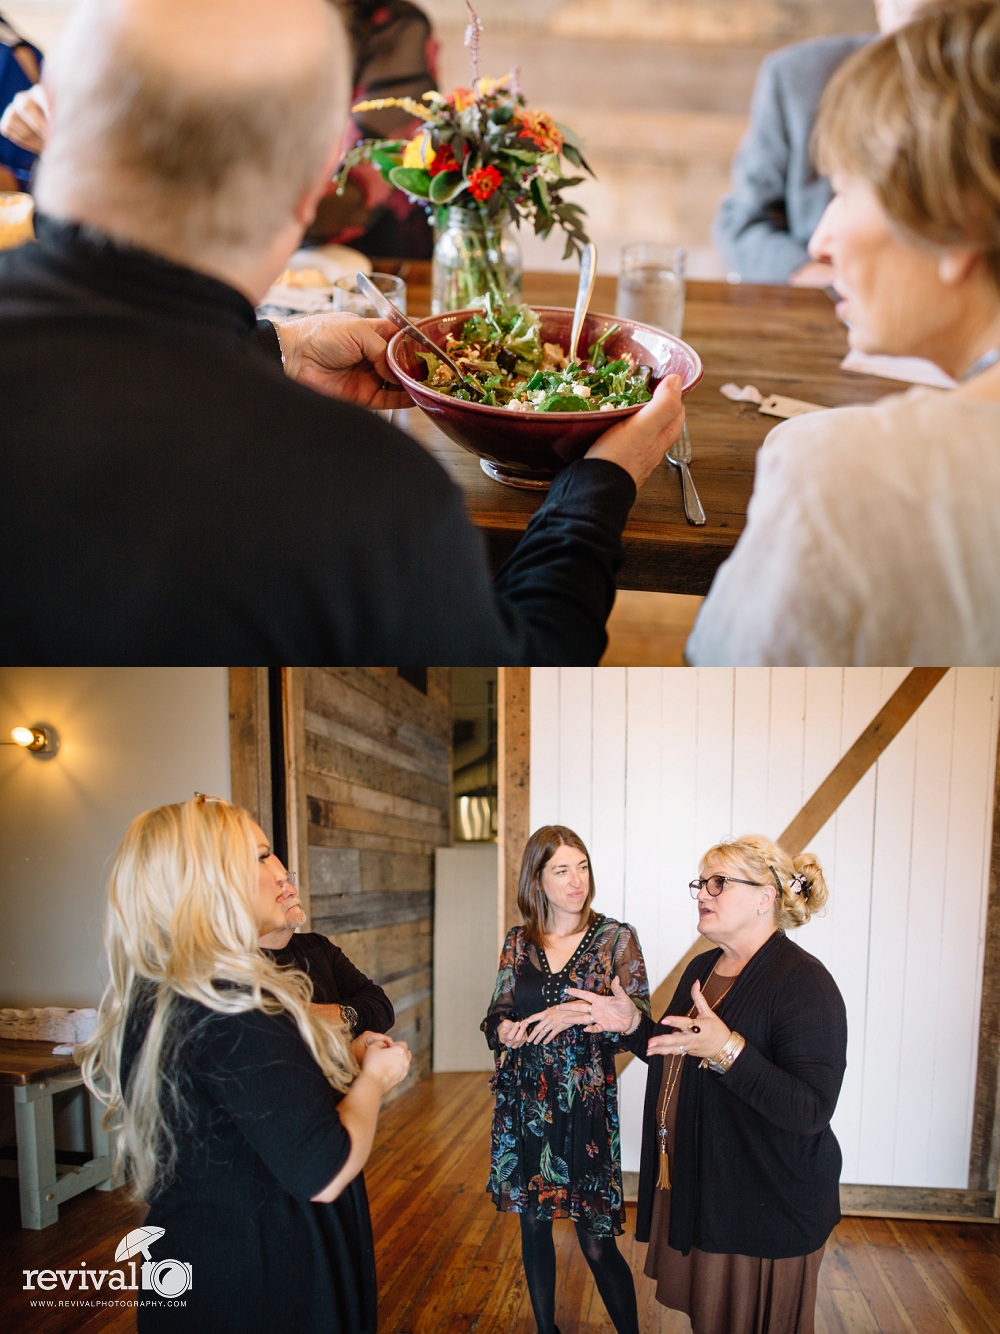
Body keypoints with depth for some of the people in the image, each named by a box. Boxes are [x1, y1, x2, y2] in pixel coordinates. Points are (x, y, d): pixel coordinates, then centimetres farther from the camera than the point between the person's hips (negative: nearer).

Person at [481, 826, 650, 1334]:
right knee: (533, 1225, 16)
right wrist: (503, 1030, -13)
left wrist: (575, 1016, -22)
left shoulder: (616, 938, -6)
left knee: (597, 1242, 0)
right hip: (524, 1102, 4)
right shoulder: (518, 943, 3)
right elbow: (496, 1016, 9)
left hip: (586, 1103, -3)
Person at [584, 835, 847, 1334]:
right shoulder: (702, 968, 6)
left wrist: (728, 1050, -39)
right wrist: (634, 1025, 1)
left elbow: (810, 1112, -28)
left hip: (764, 1209, -8)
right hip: (693, 1188, 8)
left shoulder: (803, 982, -21)